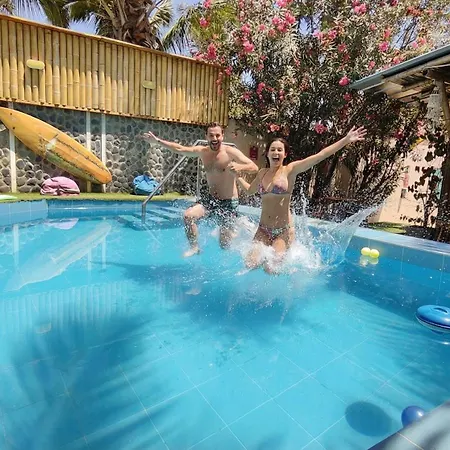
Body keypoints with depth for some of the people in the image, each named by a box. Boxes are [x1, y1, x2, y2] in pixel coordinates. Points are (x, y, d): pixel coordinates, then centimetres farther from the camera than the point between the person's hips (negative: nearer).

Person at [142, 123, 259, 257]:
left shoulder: (230, 152, -15)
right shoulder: (202, 151, 1)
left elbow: (254, 167, -23)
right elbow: (179, 148, 11)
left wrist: (240, 167, -44)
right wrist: (157, 140, 10)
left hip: (229, 202, -4)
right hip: (210, 198, 5)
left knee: (225, 245, -1)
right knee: (188, 215, -20)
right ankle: (194, 247, 3)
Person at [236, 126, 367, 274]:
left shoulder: (290, 170, -6)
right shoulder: (262, 173, 9)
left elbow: (320, 155, -14)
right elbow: (249, 190, 28)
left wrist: (346, 140, -19)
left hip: (283, 230, -4)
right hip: (263, 229, 4)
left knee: (270, 268, -14)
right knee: (251, 264, -8)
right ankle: (268, 258, 24)